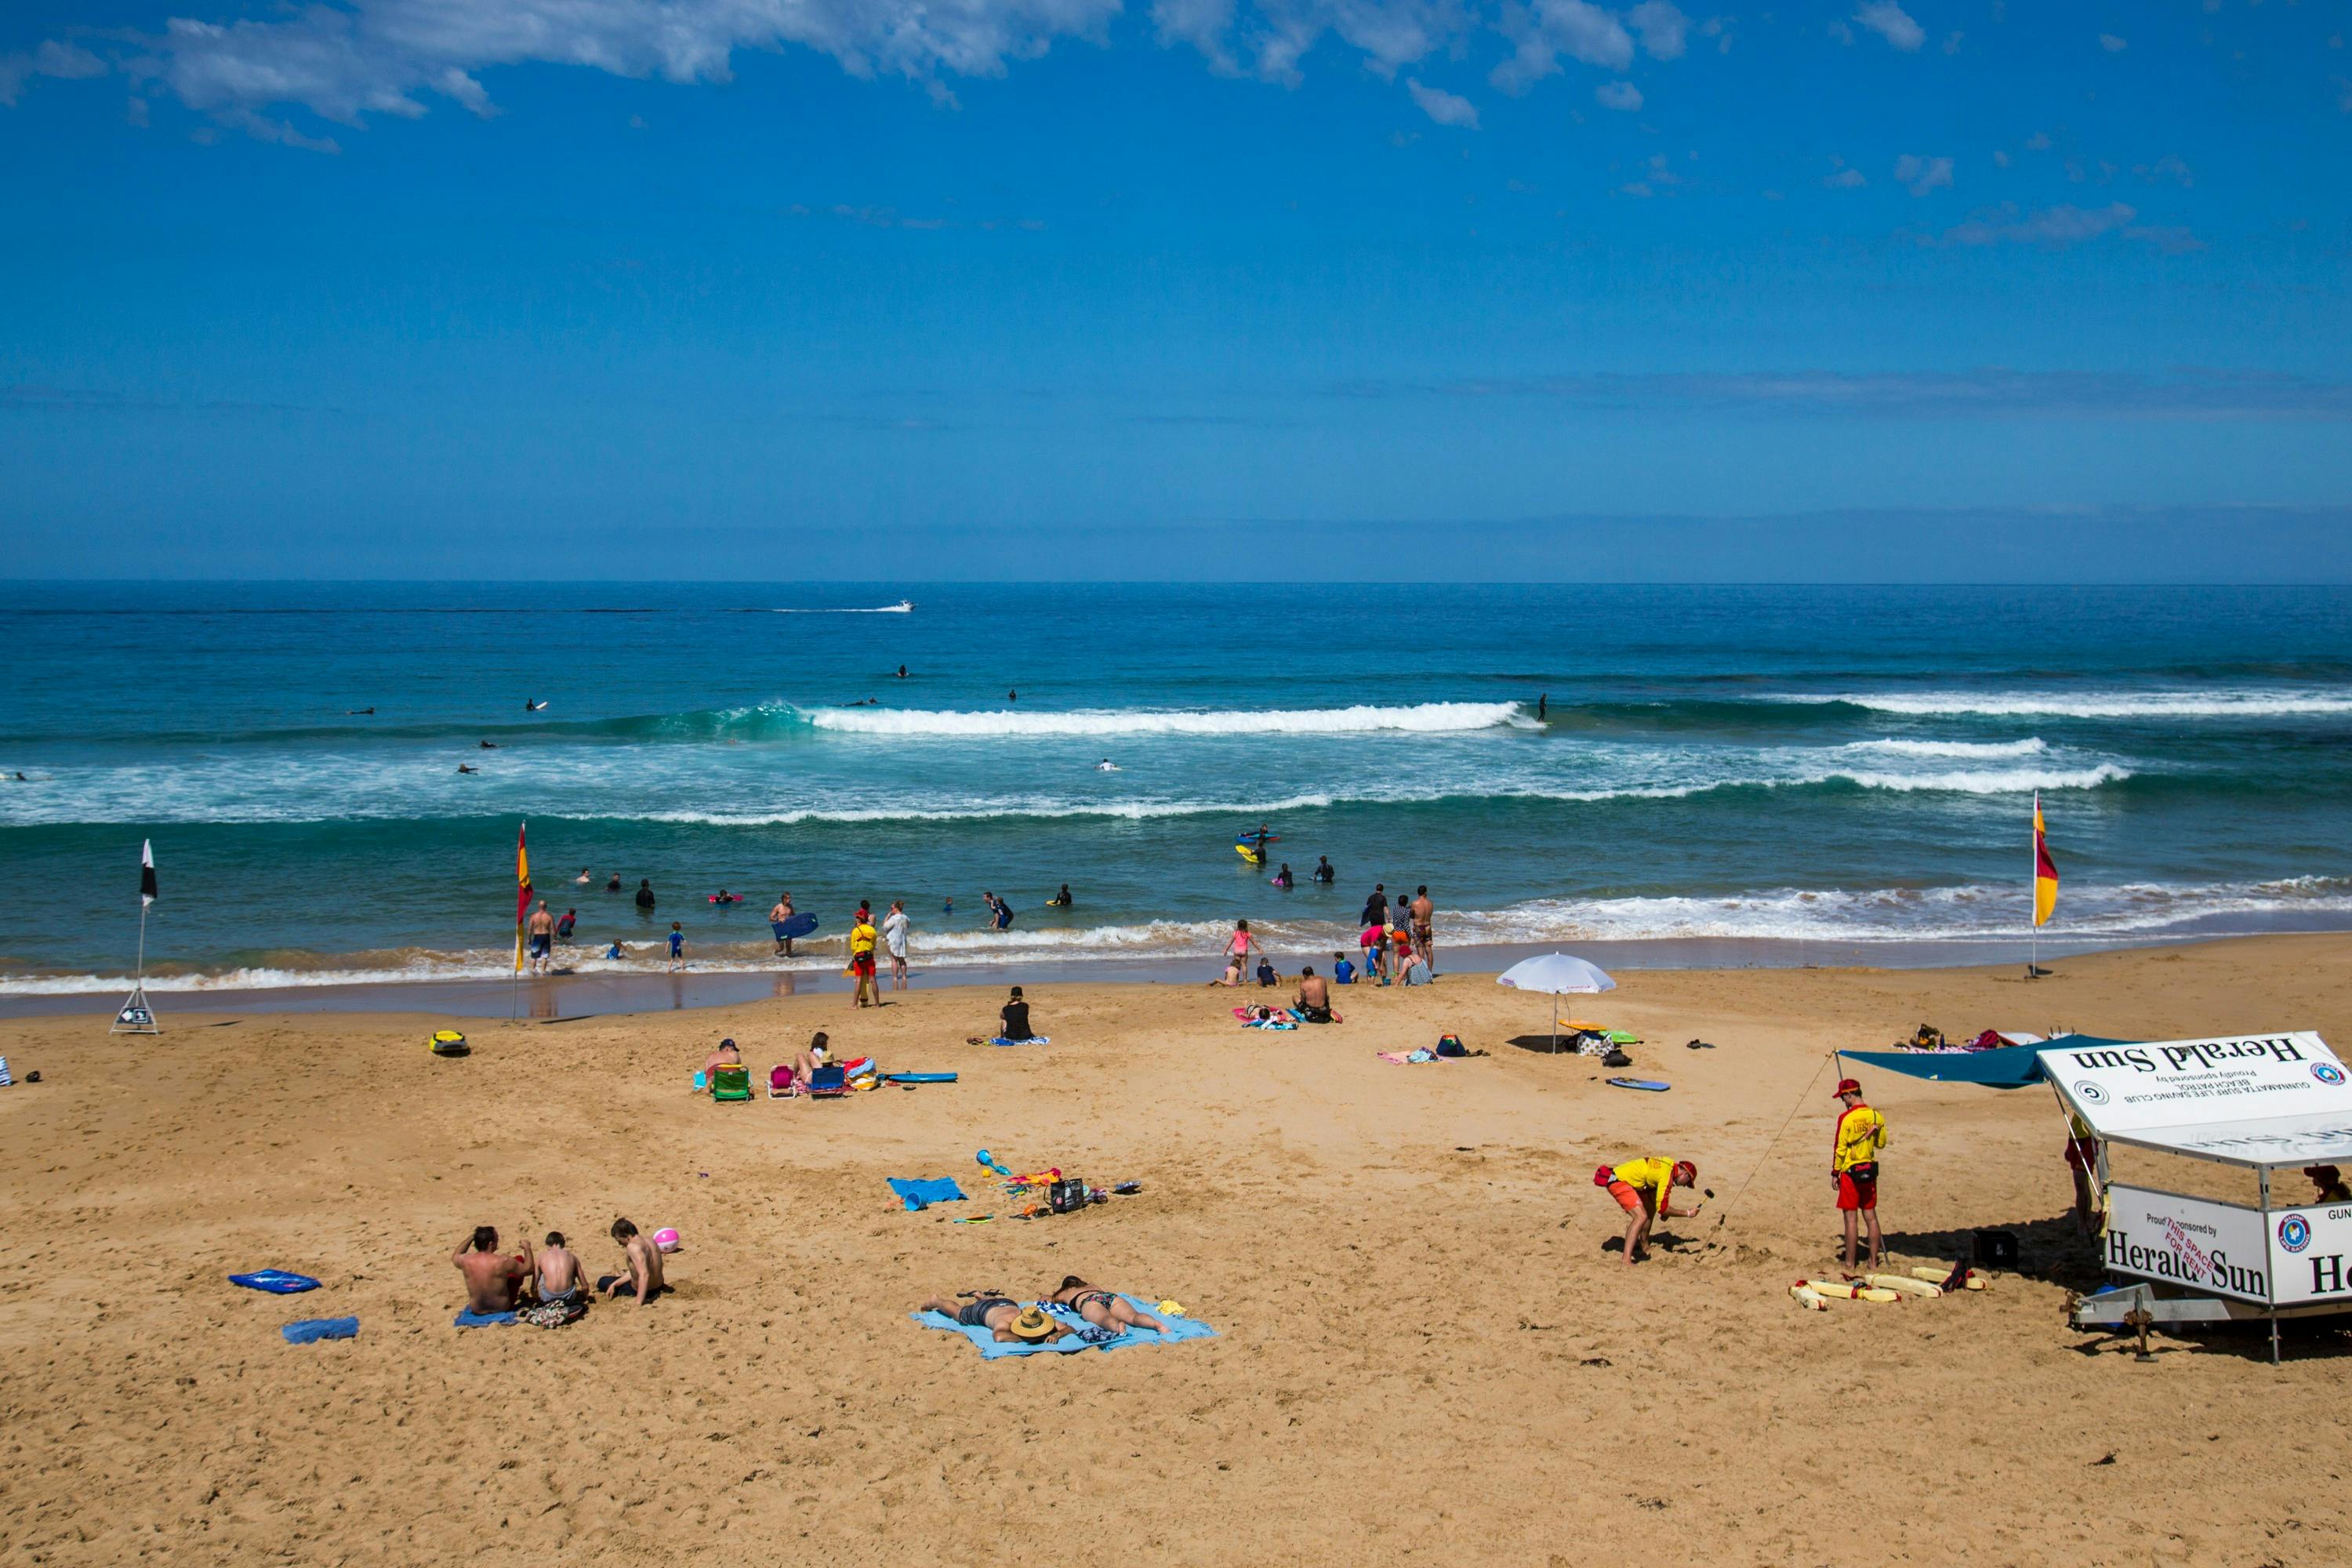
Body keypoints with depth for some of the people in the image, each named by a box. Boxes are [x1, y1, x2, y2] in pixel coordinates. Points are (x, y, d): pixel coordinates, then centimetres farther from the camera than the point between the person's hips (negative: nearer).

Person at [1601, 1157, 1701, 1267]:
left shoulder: (1671, 1164, 10)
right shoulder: (1667, 1174, -19)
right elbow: (1662, 1208, -20)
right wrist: (1687, 1213, -11)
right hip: (1618, 1181, -11)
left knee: (1651, 1209, 22)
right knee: (1641, 1216, -22)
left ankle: (1644, 1248, 36)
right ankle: (1626, 1260, -28)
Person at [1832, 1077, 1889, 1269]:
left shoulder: (1846, 1118, -15)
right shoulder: (1876, 1116, 2)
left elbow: (1840, 1149, -13)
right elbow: (1881, 1144, 13)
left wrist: (1835, 1174, -5)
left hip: (1850, 1172, -6)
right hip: (1870, 1171, 6)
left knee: (1851, 1218, 0)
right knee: (1870, 1216, 11)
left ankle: (1850, 1263, 5)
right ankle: (1874, 1261, 14)